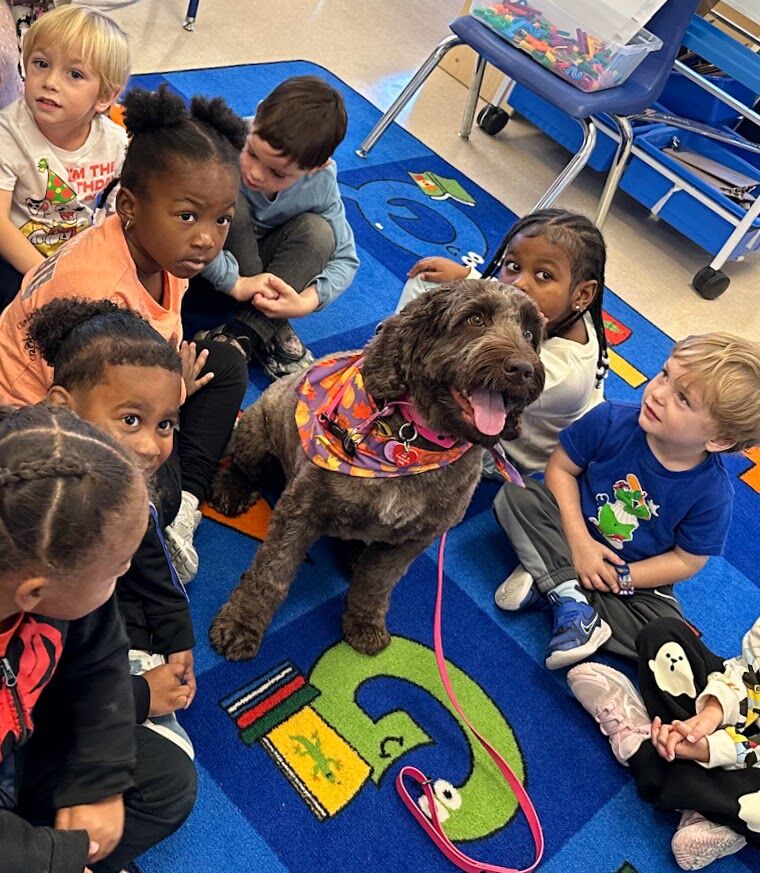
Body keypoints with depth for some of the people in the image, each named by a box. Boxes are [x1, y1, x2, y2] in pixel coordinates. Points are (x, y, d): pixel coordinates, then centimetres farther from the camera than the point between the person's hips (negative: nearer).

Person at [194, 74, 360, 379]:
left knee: (317, 231, -23)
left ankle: (246, 331, -24)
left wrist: (307, 300, -29)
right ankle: (268, 331, -20)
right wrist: (234, 282, -36)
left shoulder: (321, 185, -21)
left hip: (259, 258, 2)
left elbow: (345, 258, -12)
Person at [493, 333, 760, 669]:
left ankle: (547, 580, -17)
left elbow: (687, 560, -11)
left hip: (635, 573, 0)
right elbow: (560, 468, -11)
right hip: (574, 530, 1)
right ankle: (571, 600, -26)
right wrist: (579, 541, -21)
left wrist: (621, 578, -20)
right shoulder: (610, 420, -23)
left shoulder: (712, 493, -24)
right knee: (515, 496, -24)